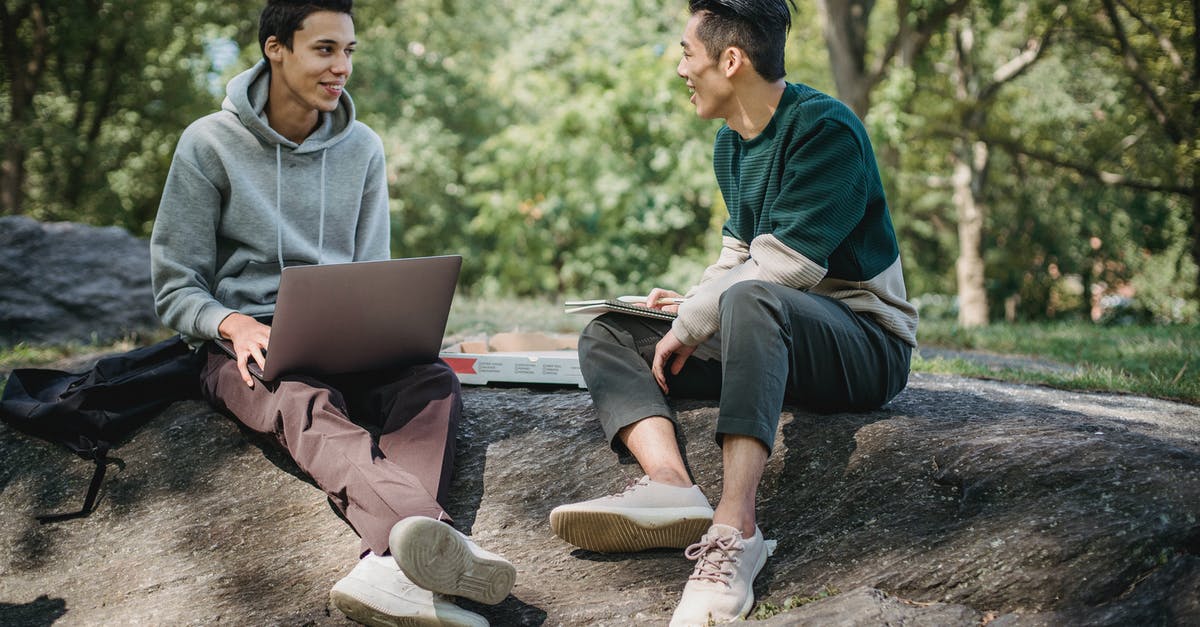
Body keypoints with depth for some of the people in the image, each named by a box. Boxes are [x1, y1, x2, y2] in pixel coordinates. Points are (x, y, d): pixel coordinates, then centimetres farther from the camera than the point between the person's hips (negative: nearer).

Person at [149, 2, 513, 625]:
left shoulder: (362, 148, 11)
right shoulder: (210, 144, 0)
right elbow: (175, 288, 0)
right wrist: (235, 324, -21)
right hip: (245, 344, -4)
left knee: (434, 383, -30)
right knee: (310, 406, -39)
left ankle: (388, 569, -58)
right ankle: (430, 535, -69)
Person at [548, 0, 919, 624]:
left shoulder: (825, 129, -15)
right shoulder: (731, 143, 12)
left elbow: (779, 267, -22)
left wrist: (691, 328, -14)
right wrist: (692, 302, 6)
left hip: (864, 342, -9)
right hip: (765, 336, 9)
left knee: (749, 302, -40)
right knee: (607, 335, -1)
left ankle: (734, 525, -48)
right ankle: (668, 480, -31)